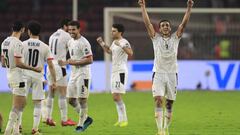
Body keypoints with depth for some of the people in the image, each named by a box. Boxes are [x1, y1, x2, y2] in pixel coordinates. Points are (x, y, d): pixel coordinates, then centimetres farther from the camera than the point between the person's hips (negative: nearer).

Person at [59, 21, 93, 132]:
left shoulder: (84, 43, -15)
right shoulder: (70, 42, 13)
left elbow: (89, 60, -19)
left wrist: (74, 62, -20)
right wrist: (66, 62, 11)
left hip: (83, 74, -9)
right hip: (73, 74, 9)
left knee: (82, 99, -5)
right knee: (71, 100, 8)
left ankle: (81, 124, 3)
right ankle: (86, 118, 22)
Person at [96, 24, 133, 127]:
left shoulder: (124, 42, -13)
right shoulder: (114, 42, 15)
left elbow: (130, 53, -31)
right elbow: (109, 51, 35)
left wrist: (121, 45, -39)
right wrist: (102, 43, 24)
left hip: (121, 72, -9)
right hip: (114, 71, 9)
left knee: (117, 97, -12)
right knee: (115, 97, 10)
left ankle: (124, 120, -5)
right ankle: (121, 119, 17)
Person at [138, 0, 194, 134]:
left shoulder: (175, 38, 9)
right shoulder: (156, 38, 6)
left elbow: (184, 24, 1)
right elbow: (147, 23, 0)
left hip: (172, 74, 2)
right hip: (158, 73, -2)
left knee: (169, 103, 6)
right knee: (159, 100, -15)